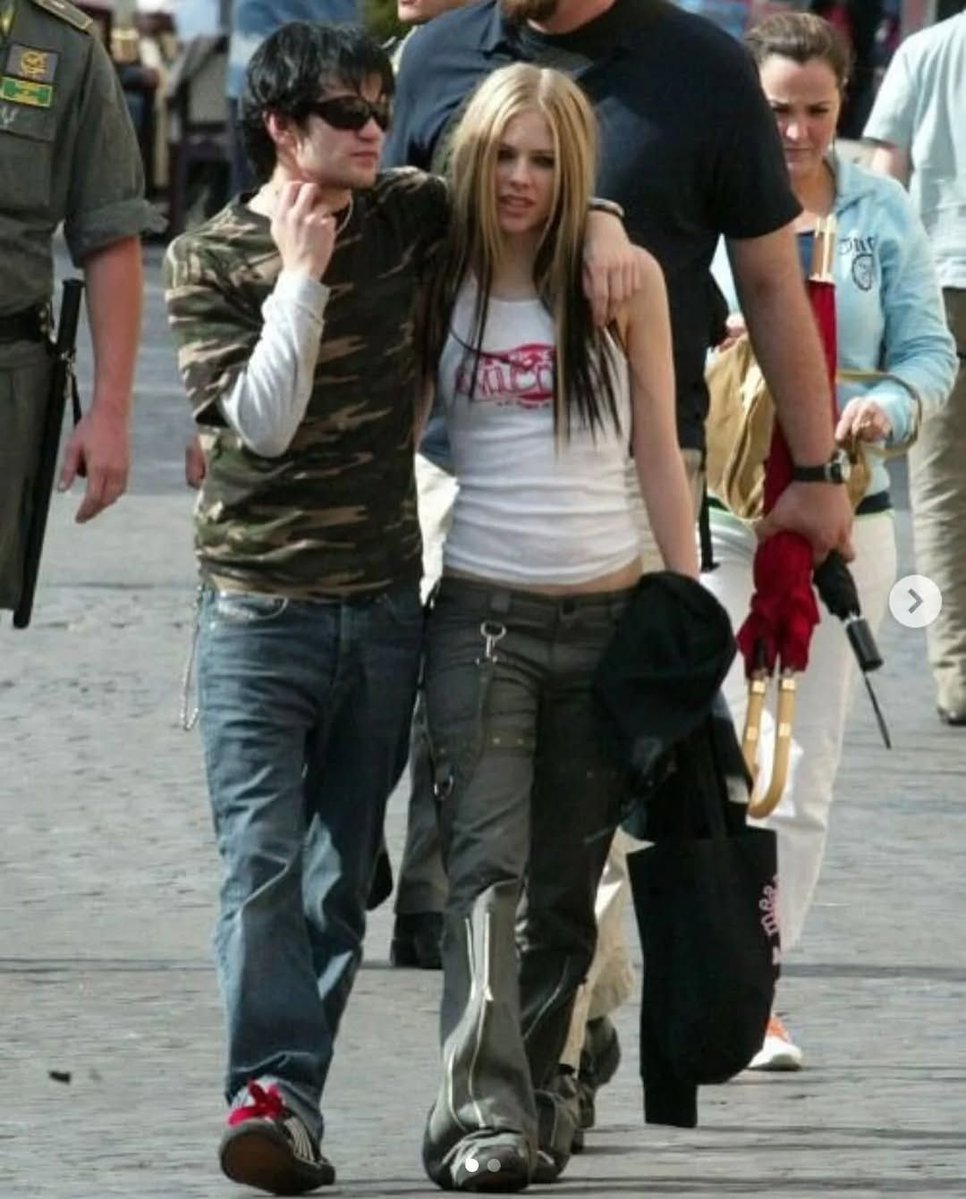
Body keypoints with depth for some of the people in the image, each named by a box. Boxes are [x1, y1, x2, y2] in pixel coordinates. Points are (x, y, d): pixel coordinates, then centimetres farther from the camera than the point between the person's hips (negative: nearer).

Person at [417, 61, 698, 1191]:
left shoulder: (624, 279, 3)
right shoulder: (442, 284, 4)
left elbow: (658, 453, 6)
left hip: (605, 616, 1)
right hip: (481, 614, -1)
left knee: (567, 885, 6)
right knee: (486, 869, -14)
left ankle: (532, 1099, 16)